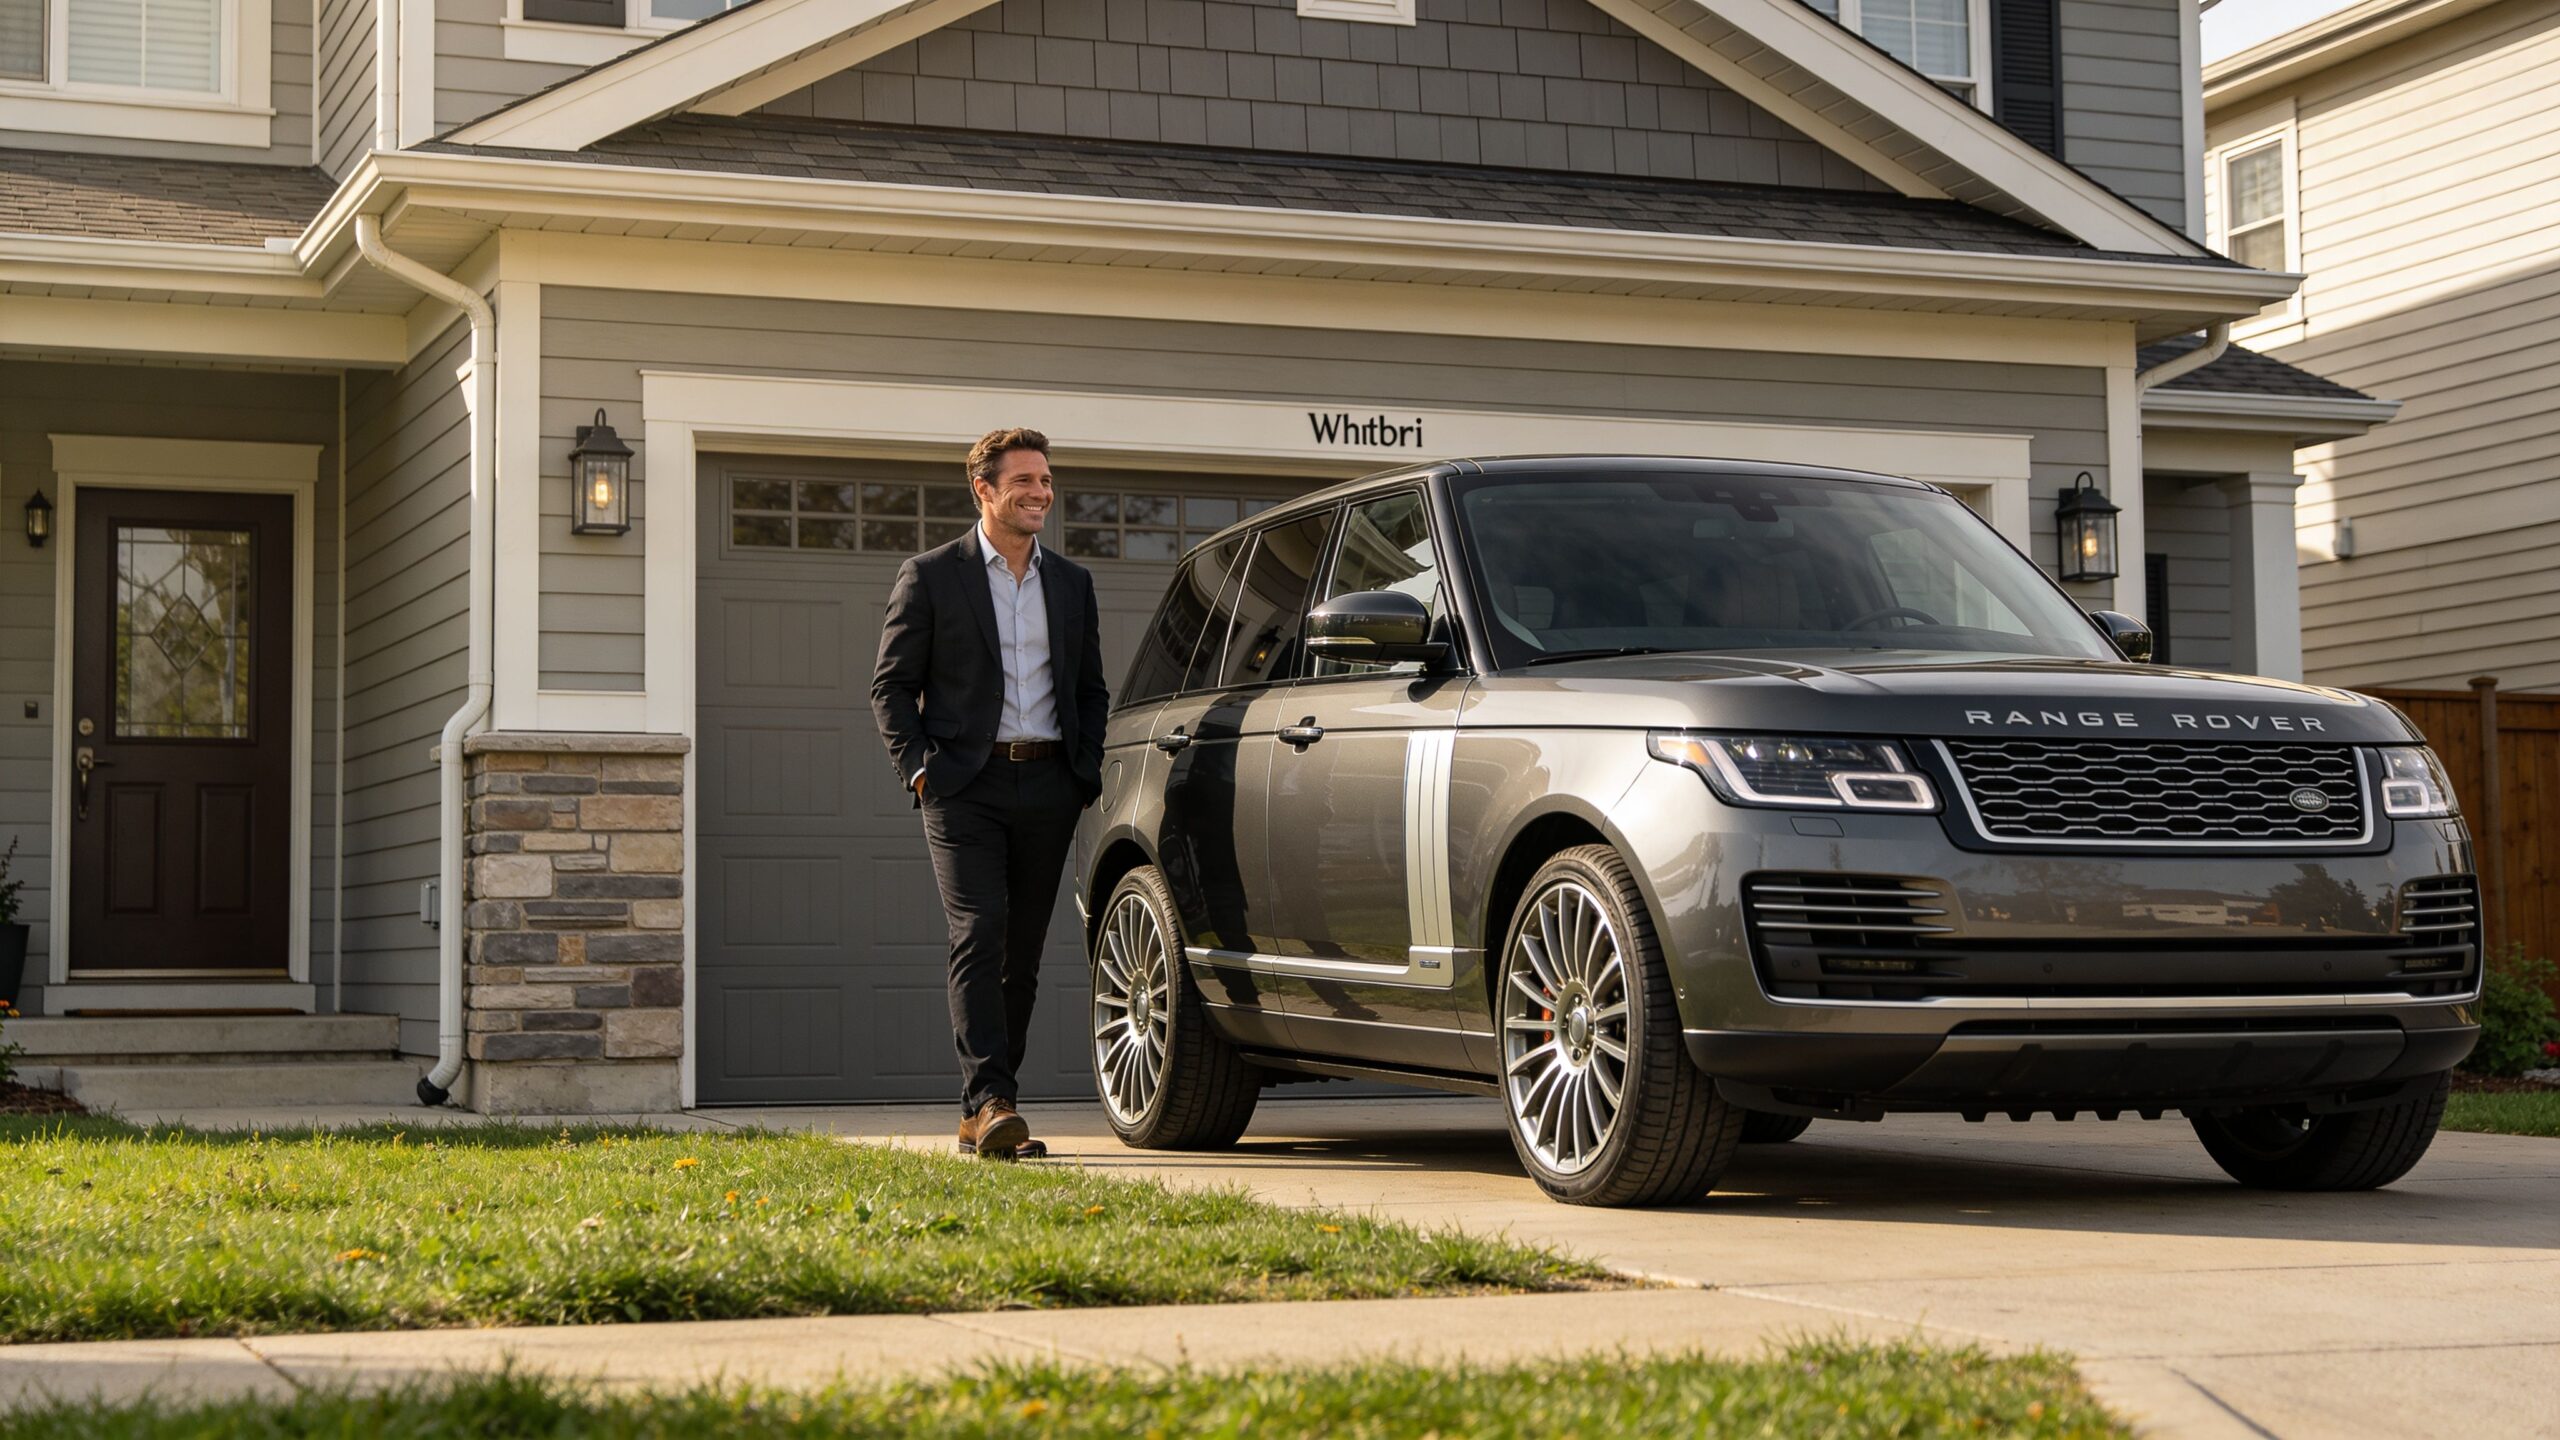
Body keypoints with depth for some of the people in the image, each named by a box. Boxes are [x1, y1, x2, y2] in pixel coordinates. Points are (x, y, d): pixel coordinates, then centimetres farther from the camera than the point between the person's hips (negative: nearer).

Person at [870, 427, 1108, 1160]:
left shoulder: (1072, 582, 15)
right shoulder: (930, 576, 2)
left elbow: (1091, 688, 21)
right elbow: (890, 685, 3)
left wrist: (1088, 770, 8)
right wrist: (919, 766, -8)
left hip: (1048, 788, 4)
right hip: (966, 784, -4)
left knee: (1022, 952, 5)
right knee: (980, 934, -17)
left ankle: (980, 1113, 12)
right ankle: (992, 1103, -22)